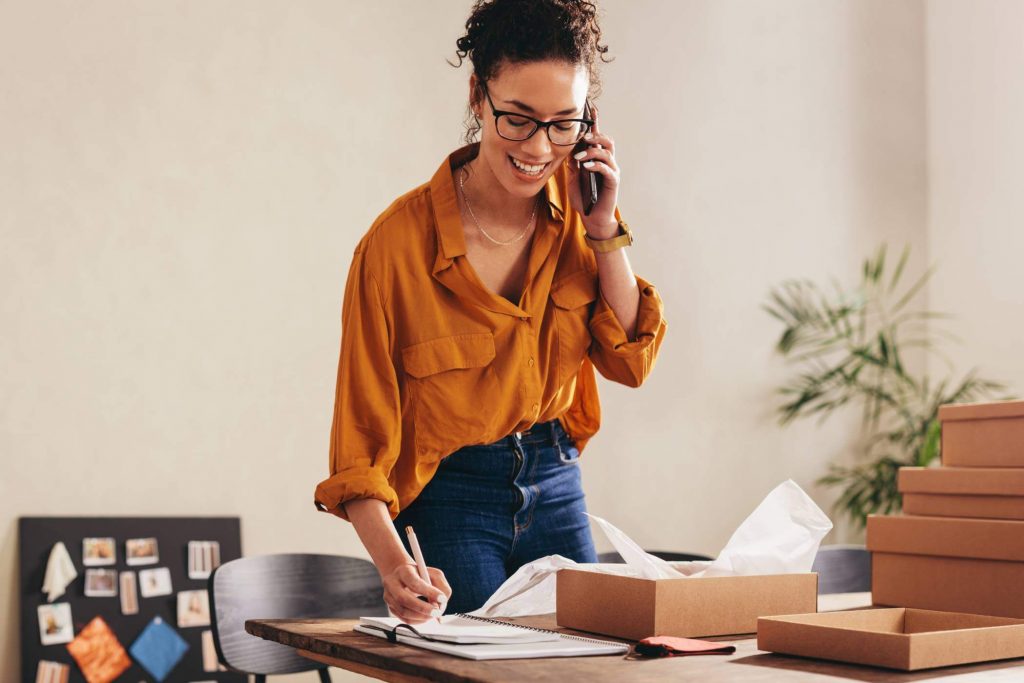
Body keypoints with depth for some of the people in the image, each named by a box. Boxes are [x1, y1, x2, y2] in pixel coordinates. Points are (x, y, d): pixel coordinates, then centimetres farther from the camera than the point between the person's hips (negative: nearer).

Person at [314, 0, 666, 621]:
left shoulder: (579, 206, -5)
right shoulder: (398, 242, -21)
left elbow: (631, 362, -3)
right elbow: (363, 437, -19)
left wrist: (605, 229, -14)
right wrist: (394, 563, -33)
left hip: (555, 485, 5)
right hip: (449, 500, -5)